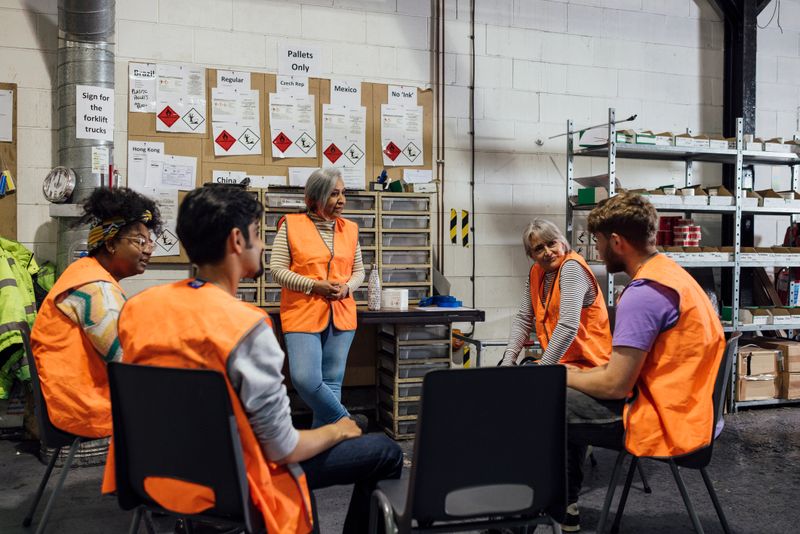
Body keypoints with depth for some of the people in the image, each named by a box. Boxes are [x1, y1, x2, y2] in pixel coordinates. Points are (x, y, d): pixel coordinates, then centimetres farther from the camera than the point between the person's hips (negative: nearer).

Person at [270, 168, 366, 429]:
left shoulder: (350, 229, 12)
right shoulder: (291, 225, 0)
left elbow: (359, 271, 17)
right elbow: (277, 269, -3)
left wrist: (347, 287, -5)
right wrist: (313, 285, -14)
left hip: (341, 315, 4)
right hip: (303, 313, -3)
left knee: (332, 382, 5)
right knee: (305, 379, -17)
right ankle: (345, 422, 5)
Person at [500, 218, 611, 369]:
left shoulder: (572, 268, -17)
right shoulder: (536, 272, 7)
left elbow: (568, 327, -27)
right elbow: (523, 320, 9)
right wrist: (508, 359, -4)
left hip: (586, 364, -7)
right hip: (559, 360, 7)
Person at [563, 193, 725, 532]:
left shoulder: (643, 293, -22)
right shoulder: (669, 272, 9)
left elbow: (615, 385, -20)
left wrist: (560, 376, -4)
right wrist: (575, 375, 10)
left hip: (665, 423, -10)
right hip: (689, 409, 10)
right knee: (573, 397, 20)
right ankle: (564, 503, 27)